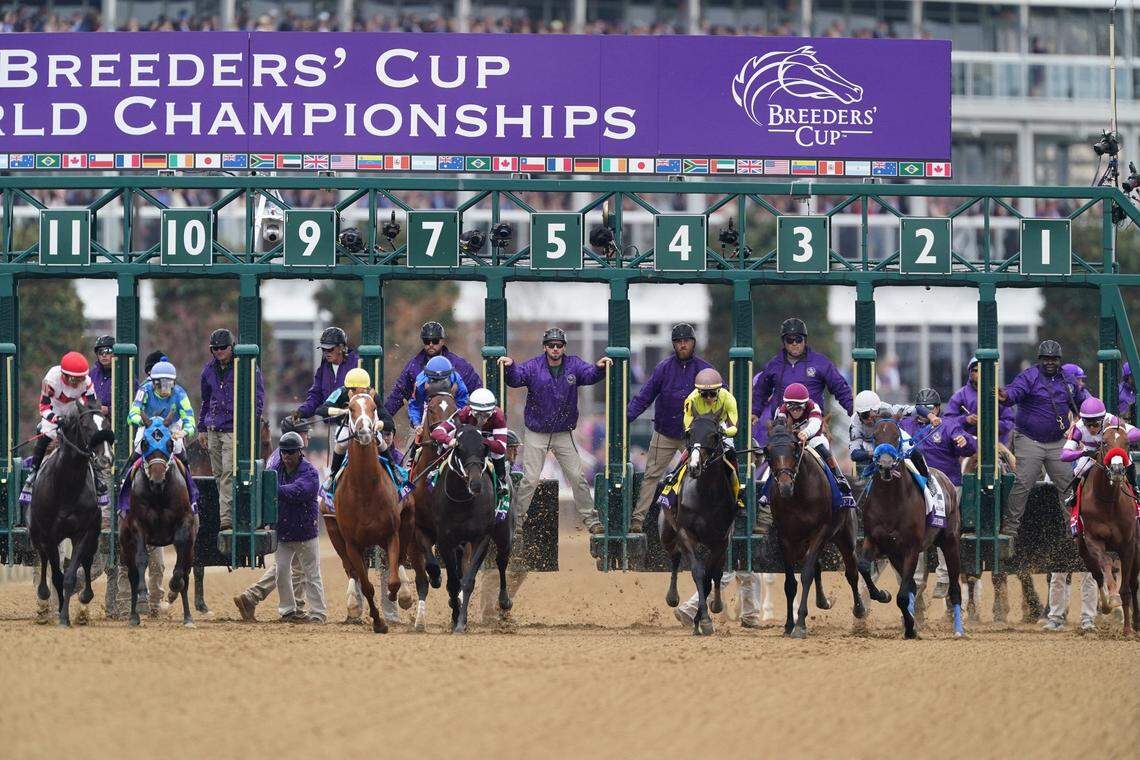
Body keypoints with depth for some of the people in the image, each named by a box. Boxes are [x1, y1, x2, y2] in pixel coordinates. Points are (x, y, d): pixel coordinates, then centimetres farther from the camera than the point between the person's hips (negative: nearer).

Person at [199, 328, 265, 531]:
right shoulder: (209, 370, 12)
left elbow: (258, 398, -3)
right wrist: (202, 429, 21)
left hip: (235, 429, -6)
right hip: (214, 430, 6)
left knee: (228, 474, -16)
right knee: (218, 475, 8)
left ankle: (227, 520, -21)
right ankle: (226, 515, 17)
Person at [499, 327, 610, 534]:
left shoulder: (573, 365, -1)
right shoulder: (533, 367, -6)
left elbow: (589, 375, -18)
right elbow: (515, 378, -21)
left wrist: (599, 368, -40)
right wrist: (509, 366, -43)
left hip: (564, 435, 2)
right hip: (536, 434, -2)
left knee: (578, 477, 5)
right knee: (530, 479, -2)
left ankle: (591, 520, 14)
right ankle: (516, 520, 7)